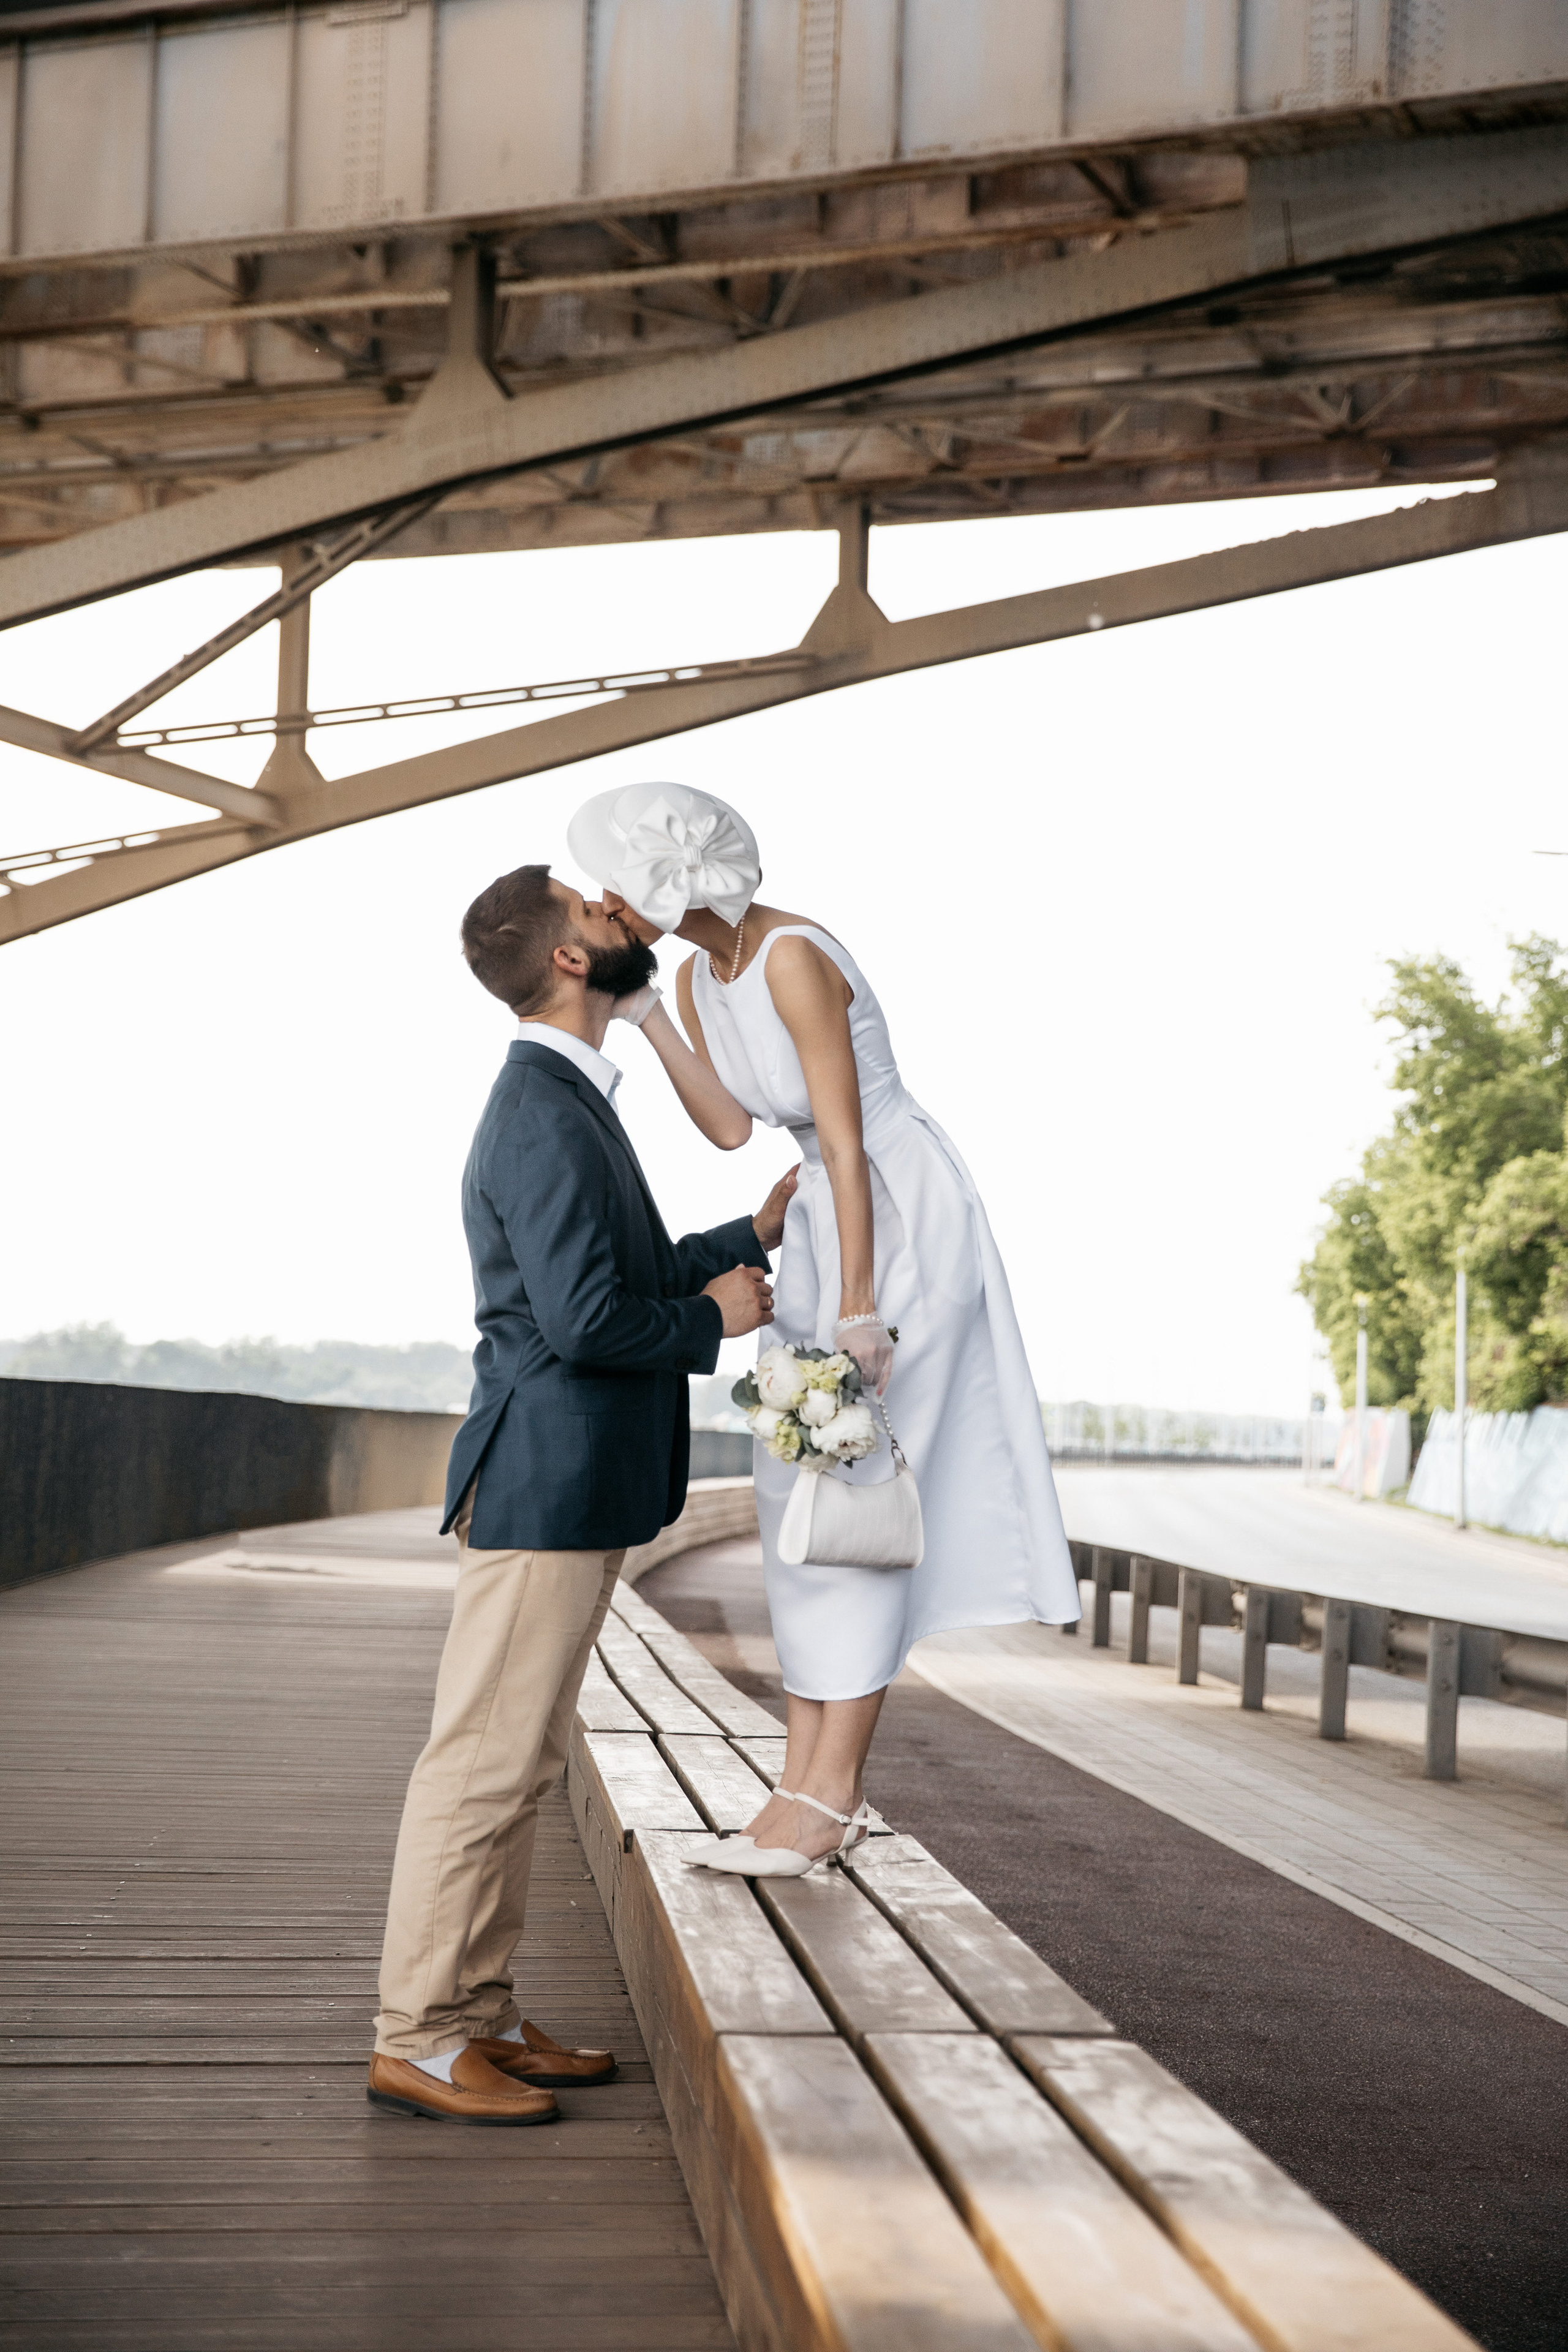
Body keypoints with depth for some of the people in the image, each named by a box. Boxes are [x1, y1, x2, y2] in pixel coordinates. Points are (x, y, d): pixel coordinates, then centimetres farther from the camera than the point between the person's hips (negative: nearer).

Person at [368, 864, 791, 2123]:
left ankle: (479, 2015, 22)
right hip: (547, 1484, -11)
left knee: (520, 1761, 14)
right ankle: (417, 2042, 2)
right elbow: (585, 1321, -24)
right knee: (485, 1762, -5)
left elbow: (624, 1270, 23)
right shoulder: (544, 1115, -17)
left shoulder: (564, 1100, 16)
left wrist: (751, 1236, 17)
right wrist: (715, 1323, -9)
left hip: (578, 1486, 11)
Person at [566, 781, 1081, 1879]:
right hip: (823, 1220, 9)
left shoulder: (794, 959, -22)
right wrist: (644, 1017, -6)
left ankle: (827, 1790, -6)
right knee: (800, 1490, 5)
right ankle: (815, 1783, 9)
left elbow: (846, 1140, -22)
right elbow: (731, 1129, 0)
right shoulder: (699, 978, 6)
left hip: (904, 1214, -9)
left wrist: (860, 1313, -23)